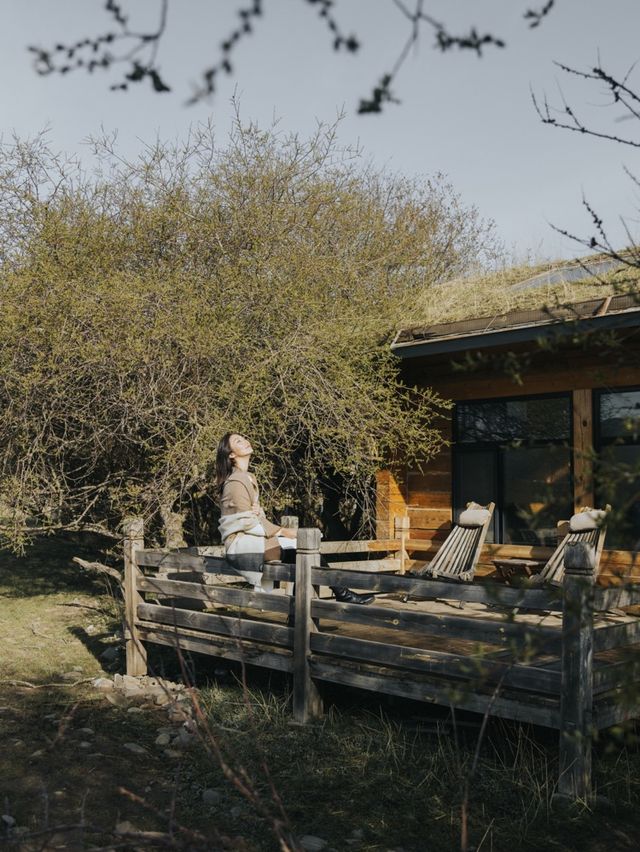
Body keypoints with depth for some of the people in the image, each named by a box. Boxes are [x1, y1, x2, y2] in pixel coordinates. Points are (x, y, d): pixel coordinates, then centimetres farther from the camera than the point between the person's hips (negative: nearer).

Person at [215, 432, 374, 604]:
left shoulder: (248, 478, 17)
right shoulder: (236, 482, -12)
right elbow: (248, 523, -16)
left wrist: (257, 512, -8)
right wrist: (281, 531, -14)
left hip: (251, 540, 8)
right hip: (240, 546, -8)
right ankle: (342, 594, -10)